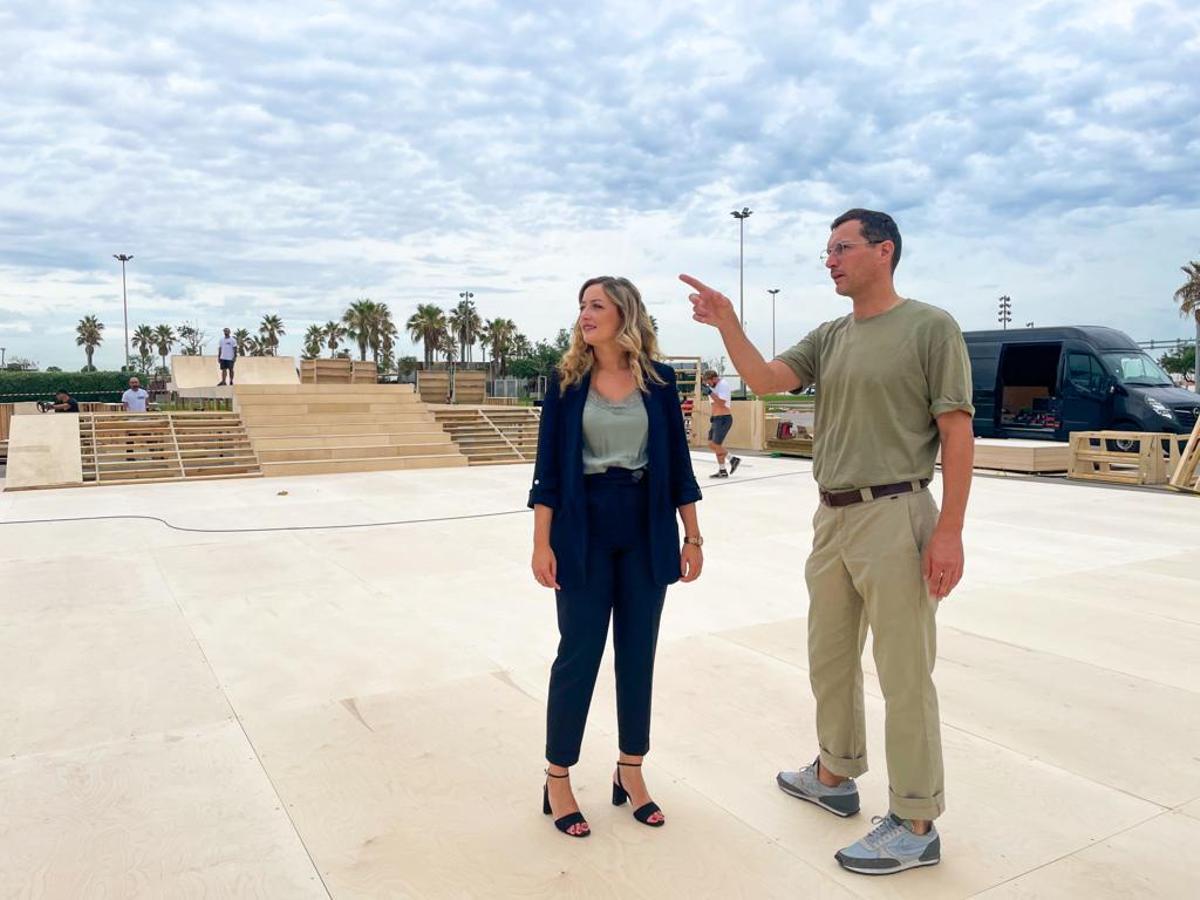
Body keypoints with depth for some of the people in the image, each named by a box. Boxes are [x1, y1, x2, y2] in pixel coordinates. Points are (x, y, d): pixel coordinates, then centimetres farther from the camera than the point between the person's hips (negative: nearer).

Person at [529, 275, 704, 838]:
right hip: (584, 530, -1)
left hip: (646, 530, 2)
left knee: (638, 653, 10)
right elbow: (549, 467, -2)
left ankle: (630, 772, 27)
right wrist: (542, 544, -7)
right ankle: (557, 780, 20)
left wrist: (692, 537, 4)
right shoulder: (567, 380, -1)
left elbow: (677, 463, 4)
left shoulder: (658, 380, 1)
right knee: (579, 653, 4)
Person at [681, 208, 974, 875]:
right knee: (830, 660, 18)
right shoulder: (830, 337, 13)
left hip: (895, 517, -7)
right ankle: (836, 775, 37)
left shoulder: (931, 327, -6)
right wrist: (728, 323, -11)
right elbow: (766, 380, 2)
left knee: (905, 674, 0)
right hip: (833, 518, 7)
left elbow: (958, 433, -10)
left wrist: (950, 531, -15)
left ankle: (916, 824, 14)